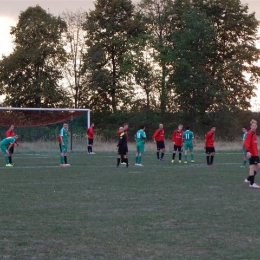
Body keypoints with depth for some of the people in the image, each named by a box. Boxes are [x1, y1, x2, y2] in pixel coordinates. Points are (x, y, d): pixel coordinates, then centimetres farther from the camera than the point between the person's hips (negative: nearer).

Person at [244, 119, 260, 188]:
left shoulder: (254, 133, 14)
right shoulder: (250, 133, -14)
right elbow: (246, 143, -22)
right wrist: (248, 151, -31)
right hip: (251, 153, -9)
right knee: (252, 167, -5)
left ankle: (249, 179, 19)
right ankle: (252, 183, 1)